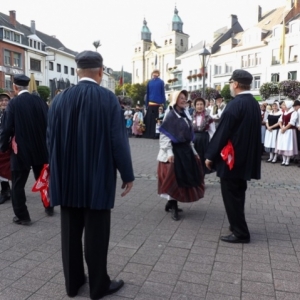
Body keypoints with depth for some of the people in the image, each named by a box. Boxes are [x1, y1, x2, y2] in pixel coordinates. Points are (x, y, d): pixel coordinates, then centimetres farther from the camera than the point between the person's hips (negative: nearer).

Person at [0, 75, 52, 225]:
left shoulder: (13, 103, -11)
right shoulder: (39, 100, -1)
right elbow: (49, 122, 1)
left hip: (21, 150, -4)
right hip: (41, 148, 5)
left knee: (17, 184, 8)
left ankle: (22, 216, 12)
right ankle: (49, 207, 32)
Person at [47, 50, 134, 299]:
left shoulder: (60, 99, 0)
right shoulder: (108, 98, -11)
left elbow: (52, 139, 5)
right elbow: (119, 140, -13)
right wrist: (127, 175, -3)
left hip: (67, 178, 4)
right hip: (98, 178, -4)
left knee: (71, 231, 15)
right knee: (96, 232, 8)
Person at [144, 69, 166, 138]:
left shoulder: (149, 82, 5)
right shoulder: (161, 82, 3)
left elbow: (147, 94, 7)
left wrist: (146, 104, 8)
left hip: (150, 104, 1)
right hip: (158, 104, -1)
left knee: (149, 120, 5)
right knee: (157, 120, 1)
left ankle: (148, 134, 8)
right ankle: (153, 135, 0)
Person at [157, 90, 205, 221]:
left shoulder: (185, 114, 13)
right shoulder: (170, 114, -9)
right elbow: (164, 135, -14)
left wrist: (193, 151, 15)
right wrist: (169, 152, -21)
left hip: (185, 149, 8)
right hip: (174, 150, -8)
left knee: (186, 177, 10)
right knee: (174, 178, -3)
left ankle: (171, 203, 24)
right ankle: (173, 207, 10)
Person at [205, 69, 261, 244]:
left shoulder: (235, 105, -18)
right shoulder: (255, 104, 8)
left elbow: (222, 132, -18)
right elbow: (253, 131, 14)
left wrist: (210, 155, -10)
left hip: (231, 157, -9)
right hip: (246, 157, 9)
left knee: (231, 195, 1)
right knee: (238, 193, 20)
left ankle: (240, 233, 8)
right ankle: (238, 226, 32)